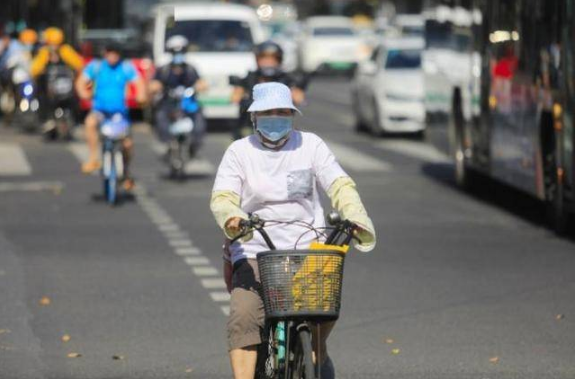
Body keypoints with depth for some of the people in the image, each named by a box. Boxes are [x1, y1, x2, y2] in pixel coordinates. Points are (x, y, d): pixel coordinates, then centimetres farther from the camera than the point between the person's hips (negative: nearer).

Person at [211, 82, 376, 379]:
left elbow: (339, 184, 1)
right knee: (242, 318, -23)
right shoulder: (239, 152, 9)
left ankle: (318, 353, 8)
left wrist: (356, 217, -20)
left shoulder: (311, 145, 11)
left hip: (307, 247, 1)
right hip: (255, 252, -1)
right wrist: (232, 218, -28)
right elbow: (222, 196, -3)